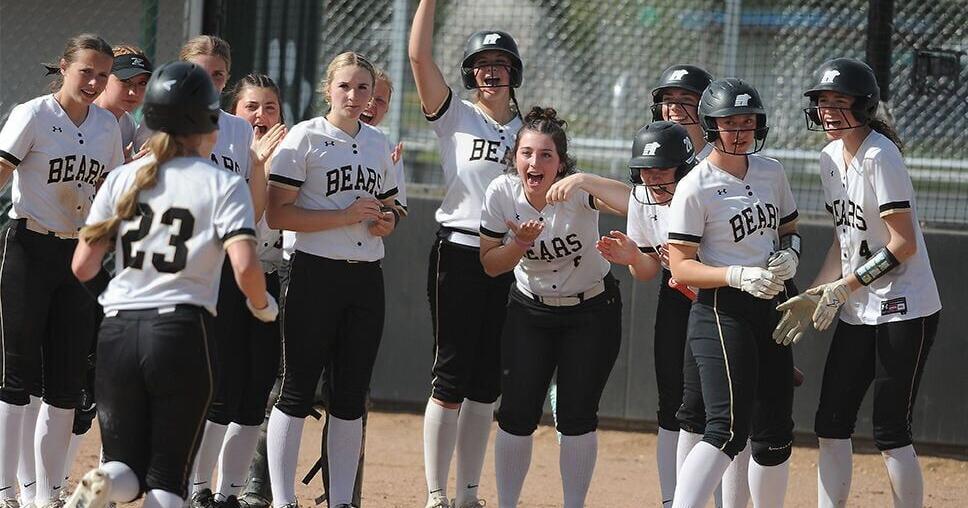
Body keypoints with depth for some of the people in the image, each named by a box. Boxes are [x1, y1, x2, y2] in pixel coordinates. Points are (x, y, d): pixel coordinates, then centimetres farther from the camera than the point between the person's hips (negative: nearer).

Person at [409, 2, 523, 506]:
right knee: (451, 375, -6)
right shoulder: (455, 117, 1)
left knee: (487, 380, 7)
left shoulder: (529, 129, 12)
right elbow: (419, 55, -10)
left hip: (511, 261, 4)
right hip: (458, 253, -4)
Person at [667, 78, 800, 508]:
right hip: (721, 312, -7)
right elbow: (681, 267, -12)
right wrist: (738, 275, -25)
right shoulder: (695, 188, -10)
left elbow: (789, 228, 22)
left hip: (769, 309, 7)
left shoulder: (771, 171, 9)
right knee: (728, 429, -20)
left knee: (774, 431, 10)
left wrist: (789, 254, -1)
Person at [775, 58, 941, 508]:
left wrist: (845, 286, -19)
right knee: (831, 425, 6)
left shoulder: (880, 157, -16)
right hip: (857, 314, 8)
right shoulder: (831, 158, 9)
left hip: (903, 310, -8)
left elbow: (904, 244, -20)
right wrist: (815, 296, 3)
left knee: (890, 433, -7)